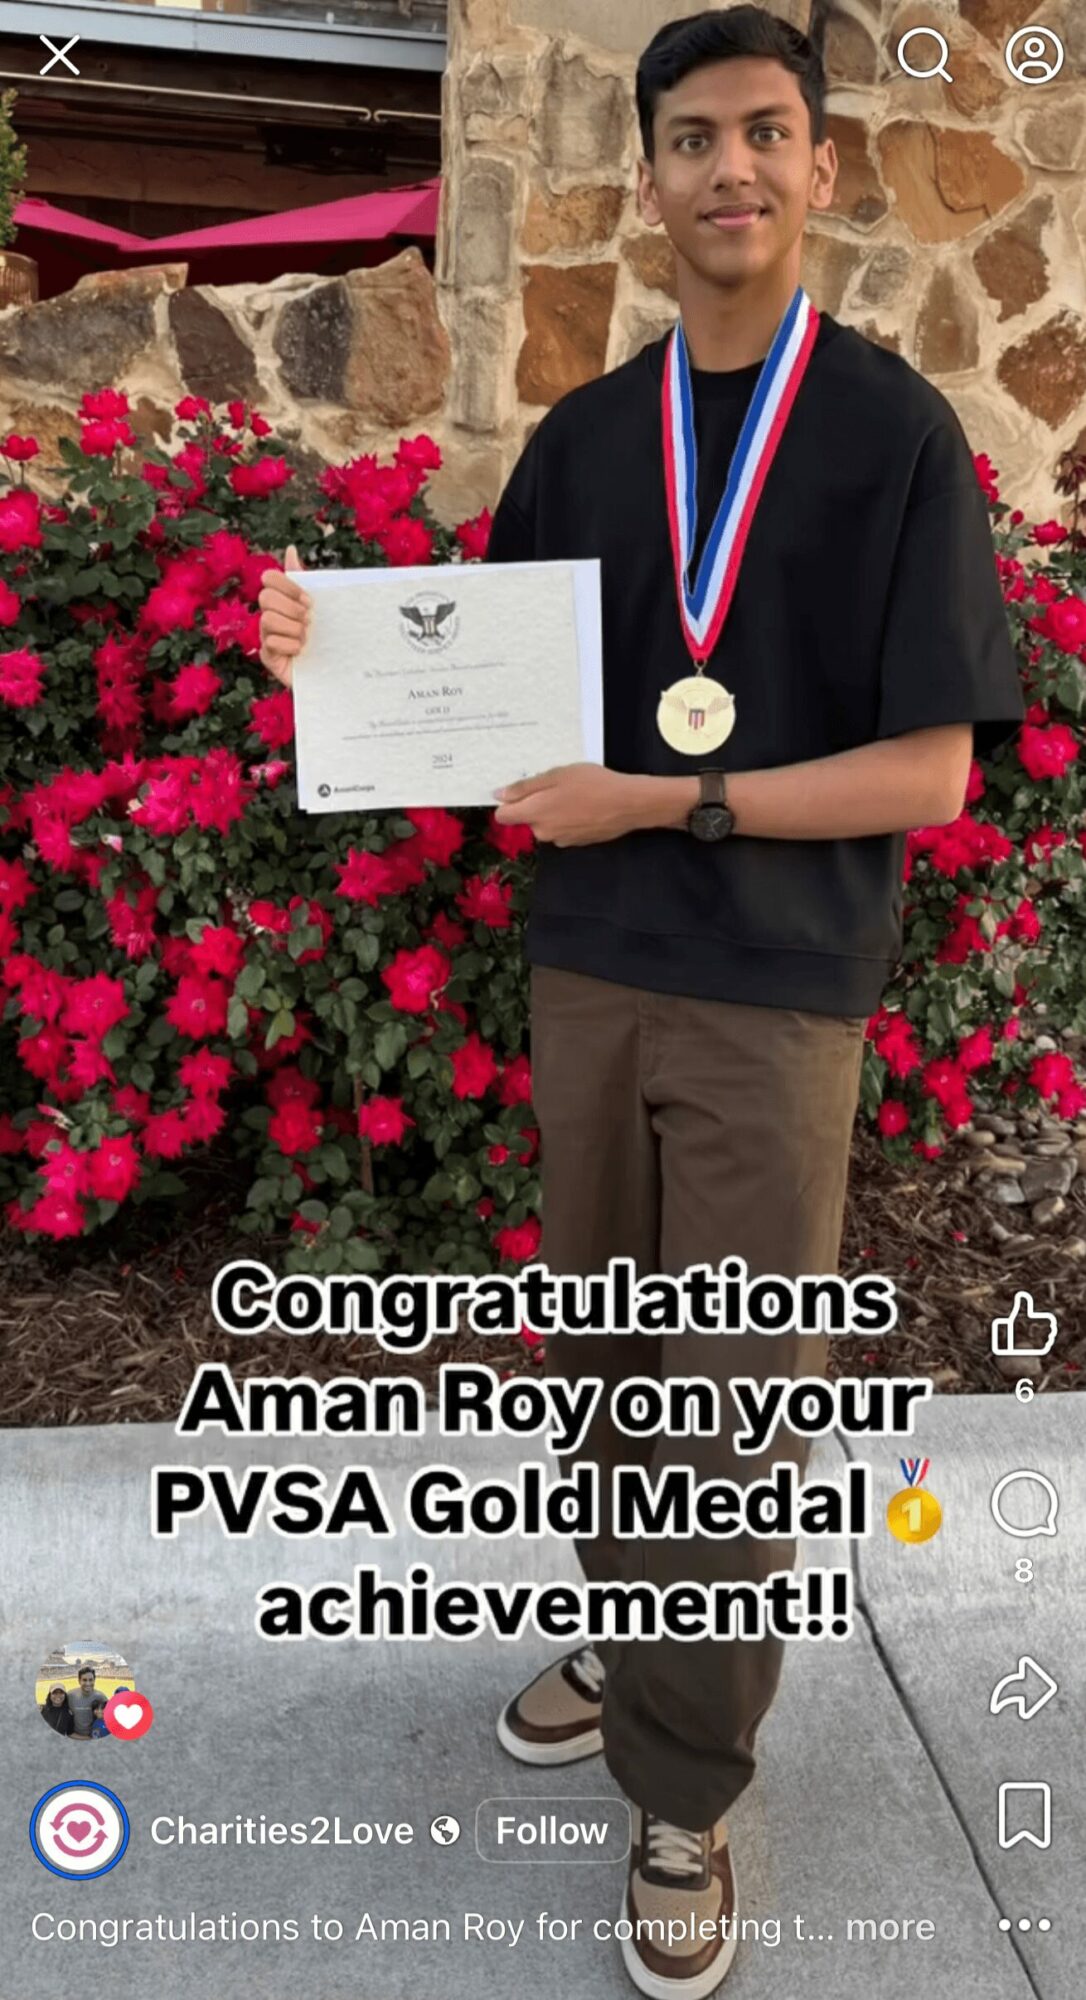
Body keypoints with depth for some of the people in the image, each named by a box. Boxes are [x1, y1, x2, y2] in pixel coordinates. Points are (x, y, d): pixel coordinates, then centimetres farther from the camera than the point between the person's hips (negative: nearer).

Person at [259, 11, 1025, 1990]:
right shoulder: (582, 437, 9)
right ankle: (627, 1639, 38)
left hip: (778, 993, -4)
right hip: (587, 970, 4)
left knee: (731, 1407, 2)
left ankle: (683, 1792, 20)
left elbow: (930, 770, -10)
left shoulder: (898, 431, -4)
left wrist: (667, 800, -17)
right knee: (609, 1364, 15)